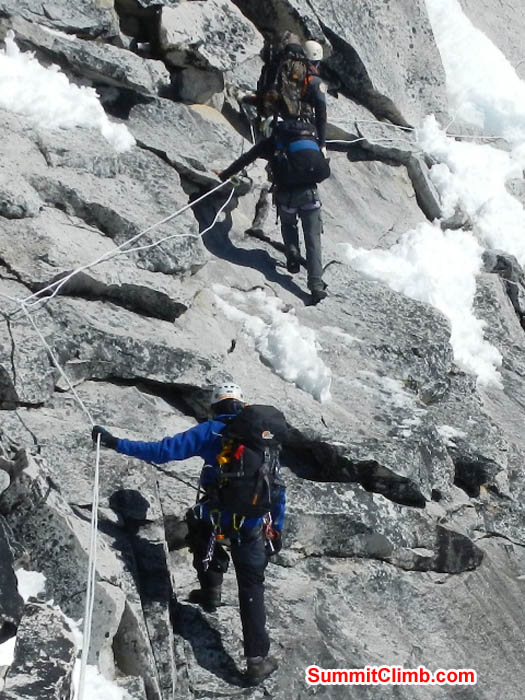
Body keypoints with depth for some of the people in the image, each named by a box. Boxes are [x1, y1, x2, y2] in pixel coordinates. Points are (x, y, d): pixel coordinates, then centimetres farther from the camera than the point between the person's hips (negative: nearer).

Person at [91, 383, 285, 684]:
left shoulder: (210, 431, 1)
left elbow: (164, 451, -8)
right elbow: (278, 487, 14)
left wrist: (117, 443, -4)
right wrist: (277, 528, 22)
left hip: (216, 517, -2)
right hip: (252, 526, 2)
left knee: (199, 519, 36)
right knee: (252, 589, 12)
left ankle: (211, 590, 39)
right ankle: (258, 660, 7)